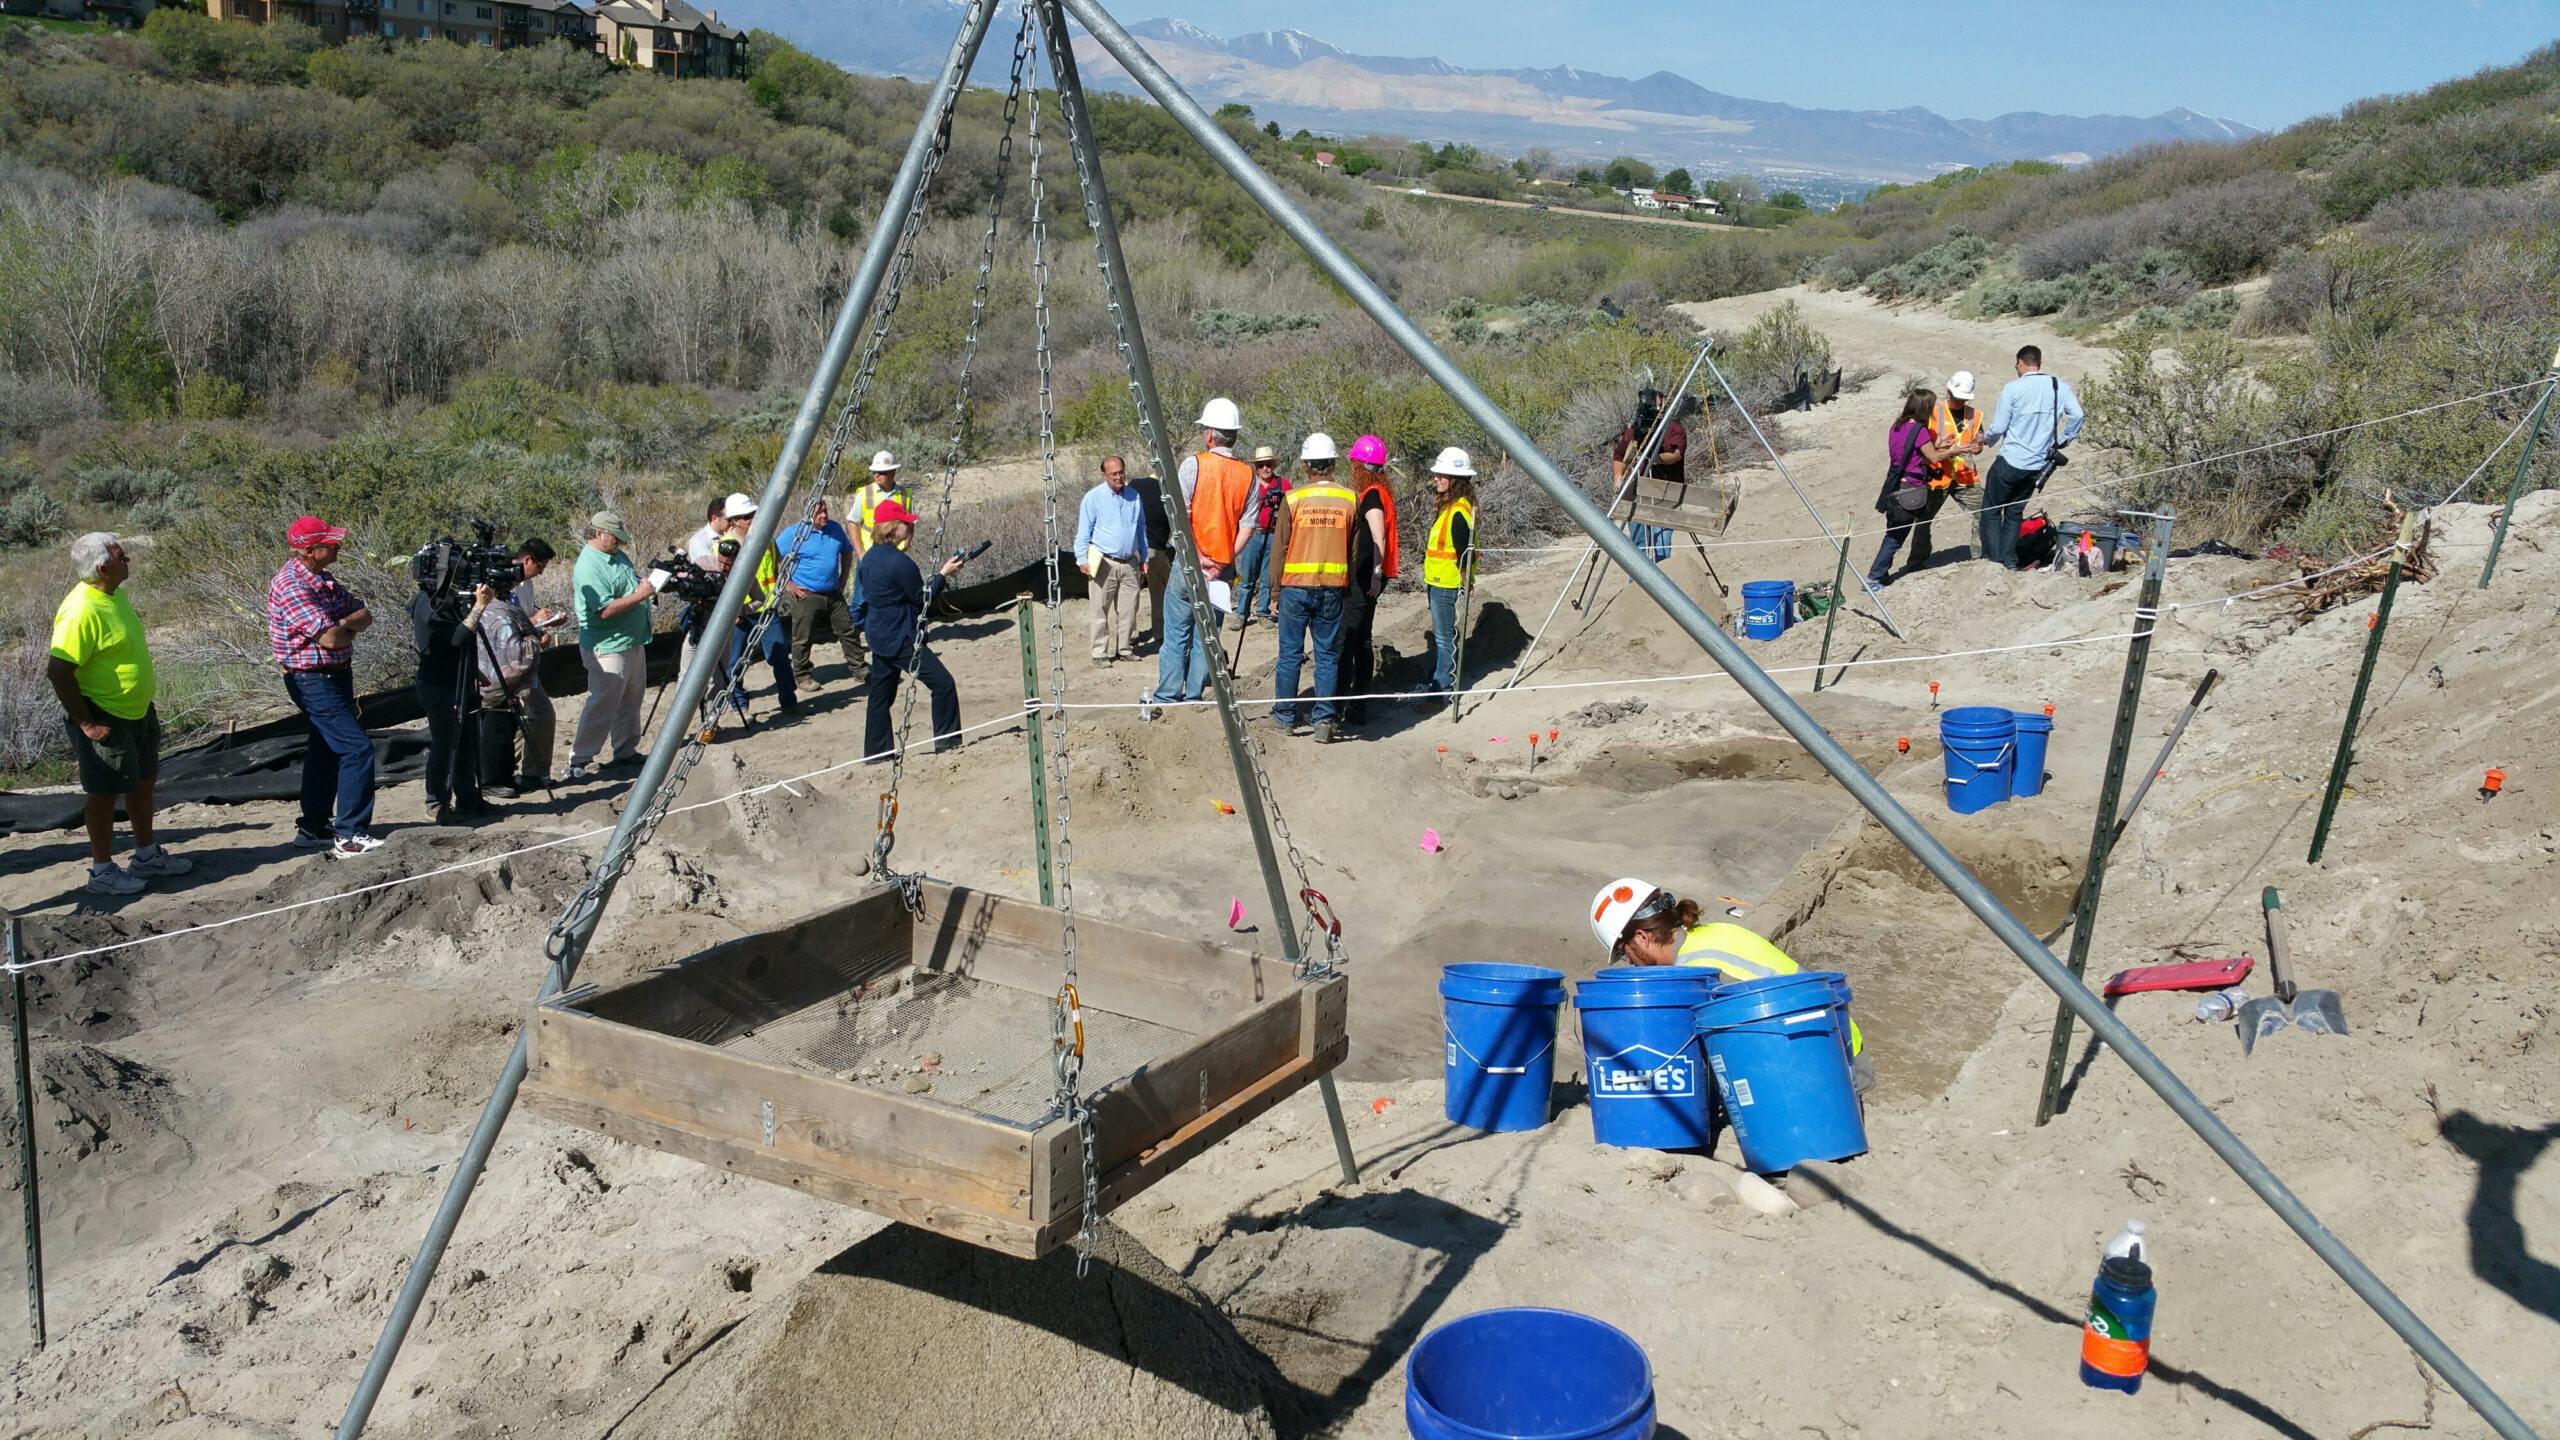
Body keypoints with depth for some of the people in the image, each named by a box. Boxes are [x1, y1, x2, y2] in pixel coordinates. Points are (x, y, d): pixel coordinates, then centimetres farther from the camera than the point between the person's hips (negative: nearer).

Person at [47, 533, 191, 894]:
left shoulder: (116, 595, 5)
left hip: (138, 712, 9)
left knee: (144, 782, 19)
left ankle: (147, 854, 34)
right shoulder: (81, 611, -25)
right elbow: (58, 671, -27)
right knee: (106, 793, 3)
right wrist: (86, 723, -22)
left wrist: (146, 700, 19)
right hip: (105, 720, -9)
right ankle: (102, 870, 15)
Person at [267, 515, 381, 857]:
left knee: (326, 751, 16)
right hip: (314, 682, -10)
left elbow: (364, 615, 4)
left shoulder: (323, 577, 8)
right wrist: (349, 628, -5)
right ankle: (350, 837, -13)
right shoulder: (291, 586, -20)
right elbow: (329, 638, -26)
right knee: (357, 748, -14)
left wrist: (342, 623, -16)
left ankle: (313, 829, 26)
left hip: (335, 674, 10)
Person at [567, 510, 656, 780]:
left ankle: (626, 751, 28)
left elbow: (630, 585, 27)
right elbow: (605, 610, -27)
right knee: (602, 705, -9)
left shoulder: (617, 556, 10)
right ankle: (579, 760, -4)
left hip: (633, 642, 10)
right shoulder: (589, 568, -20)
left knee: (630, 701, 17)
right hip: (608, 648, -10)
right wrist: (638, 595, -23)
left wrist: (646, 583, 7)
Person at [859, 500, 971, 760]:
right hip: (899, 638, -10)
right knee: (943, 683, -5)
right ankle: (947, 743, -1)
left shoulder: (869, 557, 8)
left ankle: (876, 752, 18)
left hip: (879, 635, 10)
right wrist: (943, 574, -4)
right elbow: (922, 598, -15)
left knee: (881, 694, 15)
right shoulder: (899, 561, -20)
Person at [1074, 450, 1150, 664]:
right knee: (1102, 612, -2)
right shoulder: (1093, 498, -2)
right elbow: (1083, 532, -2)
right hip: (1104, 564, -4)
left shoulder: (1134, 496, 11)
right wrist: (1082, 559, -9)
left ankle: (1123, 649, 17)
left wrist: (1144, 558, 17)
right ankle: (1100, 653, 3)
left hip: (1129, 563, 4)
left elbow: (1141, 529, 19)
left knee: (1129, 610, 6)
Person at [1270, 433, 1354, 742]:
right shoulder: (1350, 500, 0)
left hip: (1296, 586, -1)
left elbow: (1281, 549, -1)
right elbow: (1355, 551, 7)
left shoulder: (1293, 499, -6)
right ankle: (1324, 721, 3)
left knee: (1290, 654, 8)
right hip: (1333, 588, 2)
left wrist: (1276, 590, 8)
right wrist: (1348, 586, 17)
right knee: (1328, 656, 6)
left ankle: (1285, 716, 15)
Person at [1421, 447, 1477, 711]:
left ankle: (1443, 692, 1)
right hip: (1438, 582, 11)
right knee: (1440, 636, 18)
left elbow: (1463, 552, -21)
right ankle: (1434, 683, 28)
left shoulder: (1458, 511, -20)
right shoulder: (1448, 505, 13)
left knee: (1445, 638, -4)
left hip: (1448, 585, -11)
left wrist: (1464, 584, -19)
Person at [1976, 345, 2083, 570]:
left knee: (1991, 511, 6)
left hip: (2010, 461, -5)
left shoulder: (2012, 388, -10)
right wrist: (2061, 441, 10)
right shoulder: (2060, 387, 3)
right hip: (2037, 465, 5)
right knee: (2015, 513, 17)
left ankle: (1993, 559, -1)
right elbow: (2076, 415, -4)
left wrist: (1985, 438, 12)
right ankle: (2009, 562, 14)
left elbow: (1999, 427, -10)